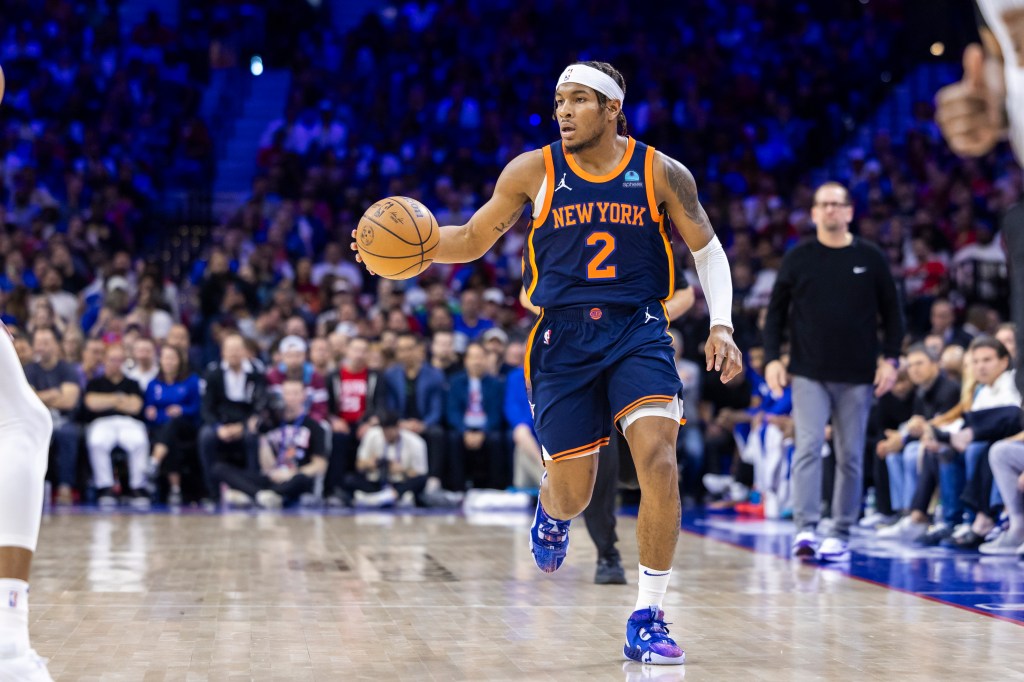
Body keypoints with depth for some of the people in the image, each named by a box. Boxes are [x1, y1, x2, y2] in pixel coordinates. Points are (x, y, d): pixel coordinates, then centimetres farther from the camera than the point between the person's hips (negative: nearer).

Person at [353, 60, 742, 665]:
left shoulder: (662, 173, 0)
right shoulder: (533, 171, 1)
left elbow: (708, 250, 9)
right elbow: (473, 240, 10)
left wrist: (721, 326, -4)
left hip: (639, 332, 0)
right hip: (562, 337, 1)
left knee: (658, 461, -20)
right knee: (573, 492, 2)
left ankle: (647, 619, -7)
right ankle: (551, 514, 44)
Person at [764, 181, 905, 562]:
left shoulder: (871, 258, 4)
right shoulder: (797, 259, 4)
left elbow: (892, 312, 9)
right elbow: (776, 312, 8)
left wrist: (890, 359, 0)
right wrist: (772, 358, -2)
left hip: (857, 376, 1)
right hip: (809, 373, -1)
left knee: (850, 456, 5)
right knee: (808, 447, -13)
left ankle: (841, 534, 13)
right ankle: (806, 530, -15)